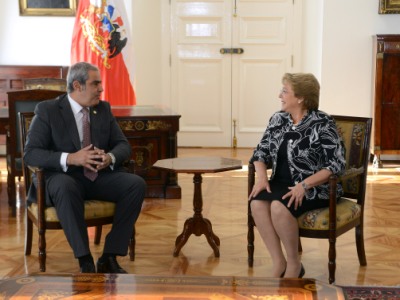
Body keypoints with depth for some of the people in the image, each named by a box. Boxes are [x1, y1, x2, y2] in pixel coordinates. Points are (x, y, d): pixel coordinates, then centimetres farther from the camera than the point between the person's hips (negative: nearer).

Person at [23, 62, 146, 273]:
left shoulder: (103, 109, 10)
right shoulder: (47, 110, -5)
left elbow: (123, 145, 9)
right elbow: (30, 153, -13)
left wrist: (110, 158, -17)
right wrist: (70, 158, -28)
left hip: (100, 176, 5)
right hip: (63, 177, -4)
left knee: (137, 184, -23)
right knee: (65, 187, -40)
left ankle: (109, 257, -19)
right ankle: (85, 262, -33)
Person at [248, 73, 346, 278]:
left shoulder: (322, 124, -12)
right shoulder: (278, 119, 7)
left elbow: (337, 164, -16)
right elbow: (261, 151, 11)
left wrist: (304, 185, -24)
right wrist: (261, 177, -9)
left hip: (316, 187, -5)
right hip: (282, 183, 5)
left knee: (279, 207, -32)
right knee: (257, 203, -26)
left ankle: (294, 264, -11)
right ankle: (278, 262, -15)